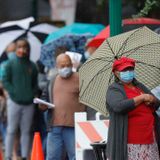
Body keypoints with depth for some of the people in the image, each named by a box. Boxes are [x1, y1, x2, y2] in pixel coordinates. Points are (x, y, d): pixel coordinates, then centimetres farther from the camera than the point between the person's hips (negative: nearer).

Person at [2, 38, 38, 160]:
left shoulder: (32, 66, 8)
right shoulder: (11, 64, 0)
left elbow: (35, 84, 15)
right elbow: (5, 81, -2)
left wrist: (32, 94, -2)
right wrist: (14, 93, -11)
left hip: (29, 103, 3)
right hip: (14, 102, -3)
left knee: (26, 131, 7)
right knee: (11, 130, -1)